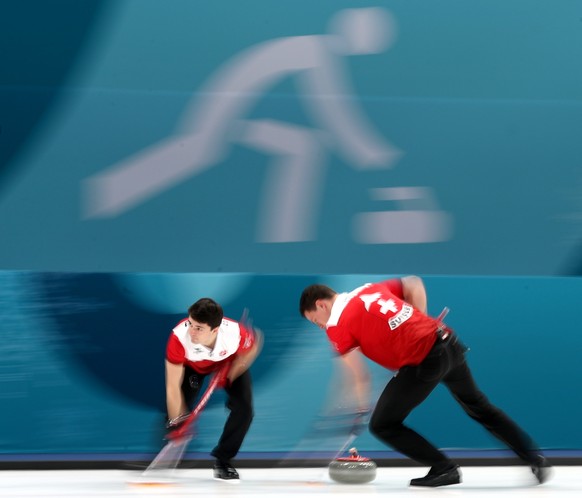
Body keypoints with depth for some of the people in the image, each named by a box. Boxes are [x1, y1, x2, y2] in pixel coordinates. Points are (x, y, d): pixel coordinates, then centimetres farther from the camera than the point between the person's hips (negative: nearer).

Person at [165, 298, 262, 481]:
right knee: (175, 412, -12)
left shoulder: (236, 333, -42)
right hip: (192, 365, 0)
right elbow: (173, 387, -36)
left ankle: (223, 460, 5)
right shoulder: (180, 337, -44)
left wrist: (232, 371, -23)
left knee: (244, 409, -14)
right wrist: (176, 422, -35)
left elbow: (254, 344, -14)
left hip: (229, 362, 0)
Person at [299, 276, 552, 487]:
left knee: (383, 425, 7)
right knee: (478, 405, 28)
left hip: (423, 362, -8)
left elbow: (360, 377, -4)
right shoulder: (370, 288, 17)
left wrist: (361, 410, 10)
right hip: (449, 343, 8)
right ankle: (536, 458, 34)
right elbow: (414, 284, 23)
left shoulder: (337, 323, -3)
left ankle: (444, 469, 7)